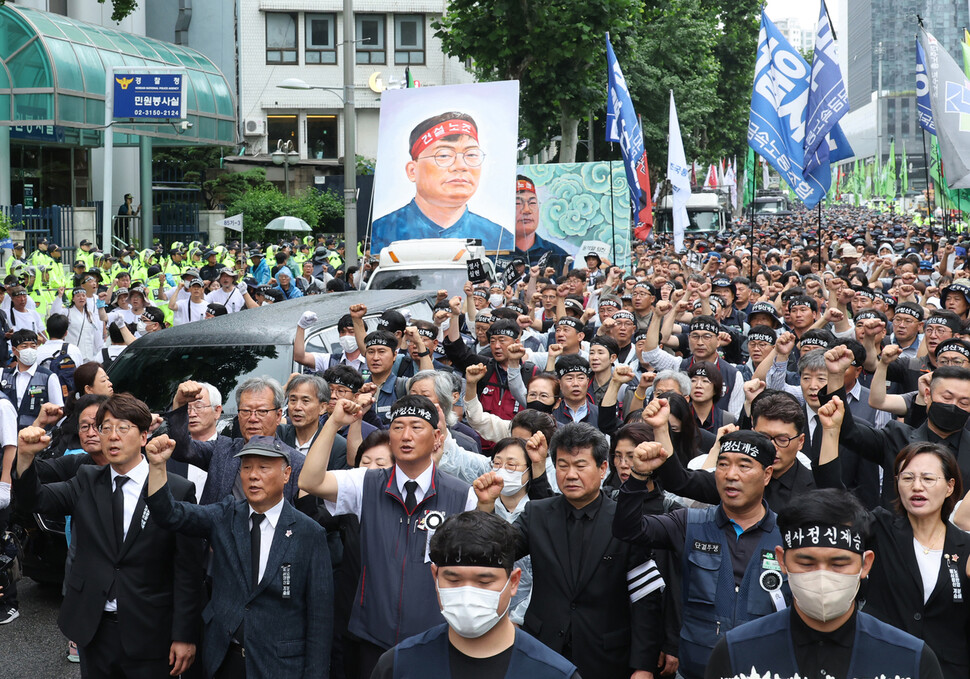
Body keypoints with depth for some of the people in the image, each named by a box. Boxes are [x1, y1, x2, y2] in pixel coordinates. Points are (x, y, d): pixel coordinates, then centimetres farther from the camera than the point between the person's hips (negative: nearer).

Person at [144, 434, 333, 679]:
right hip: (223, 659, 3)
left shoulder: (310, 534, -7)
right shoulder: (226, 516, 4)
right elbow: (171, 514, -10)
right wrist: (157, 465, -26)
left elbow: (319, 615, -6)